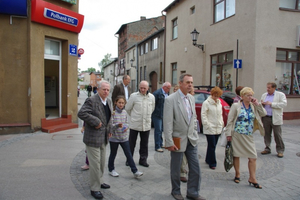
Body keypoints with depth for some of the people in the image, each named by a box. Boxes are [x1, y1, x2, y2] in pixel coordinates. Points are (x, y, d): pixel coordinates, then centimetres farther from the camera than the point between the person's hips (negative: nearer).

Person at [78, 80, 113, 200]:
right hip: (93, 137, -8)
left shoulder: (109, 101, 10)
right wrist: (96, 122, -25)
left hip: (103, 138, 8)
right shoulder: (91, 101, -17)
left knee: (102, 162, 20)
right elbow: (81, 113, -26)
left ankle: (99, 181, 39)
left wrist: (109, 129, 12)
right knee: (95, 163, -1)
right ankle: (95, 188, 13)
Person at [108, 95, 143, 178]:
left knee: (129, 154, 4)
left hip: (124, 137, 4)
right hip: (114, 137, -4)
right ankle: (111, 170, 33)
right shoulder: (113, 112, -12)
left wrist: (126, 127, -8)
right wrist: (117, 125, -33)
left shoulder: (124, 112, 4)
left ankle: (135, 171, 8)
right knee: (113, 154, 13)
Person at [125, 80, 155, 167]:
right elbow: (127, 108, 4)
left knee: (144, 144, 11)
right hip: (134, 124, -2)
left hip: (146, 124, 2)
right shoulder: (134, 96, -6)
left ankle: (143, 159, 25)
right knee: (131, 143, 8)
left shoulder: (152, 97, 2)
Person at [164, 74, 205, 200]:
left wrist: (194, 132, 12)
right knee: (176, 169, 11)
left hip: (191, 139, 6)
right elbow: (167, 123, -17)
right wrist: (169, 142, -19)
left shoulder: (191, 98, 7)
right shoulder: (170, 99, -15)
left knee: (195, 167, 10)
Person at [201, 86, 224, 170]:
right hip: (210, 129, -7)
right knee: (212, 146, -4)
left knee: (213, 145, 12)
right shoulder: (206, 103, -8)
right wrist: (207, 125, -15)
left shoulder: (219, 103, 14)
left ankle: (208, 160, 26)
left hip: (218, 128, 7)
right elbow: (203, 115, -11)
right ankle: (212, 163, 5)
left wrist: (222, 123, 13)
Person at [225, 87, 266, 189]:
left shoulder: (253, 106, 8)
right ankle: (237, 174, 27)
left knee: (253, 157, 0)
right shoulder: (236, 106, -5)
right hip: (237, 135, -3)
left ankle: (252, 178, 11)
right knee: (236, 155, 9)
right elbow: (230, 120, -6)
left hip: (248, 136, 4)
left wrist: (257, 104, -6)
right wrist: (229, 134, -9)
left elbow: (264, 114, 3)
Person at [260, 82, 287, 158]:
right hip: (265, 118, 4)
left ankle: (280, 151, 11)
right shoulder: (264, 95, 14)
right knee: (266, 134, 9)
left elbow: (284, 104, -14)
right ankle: (267, 149, 22)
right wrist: (261, 104, -5)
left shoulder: (280, 95, 0)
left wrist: (271, 104, -17)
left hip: (275, 119, -4)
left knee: (277, 135, 0)